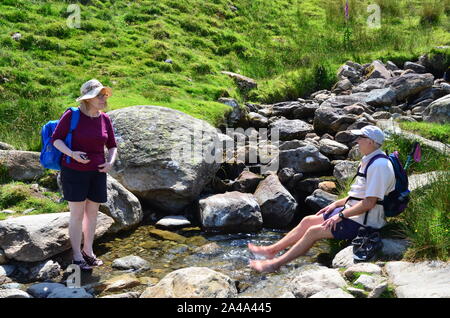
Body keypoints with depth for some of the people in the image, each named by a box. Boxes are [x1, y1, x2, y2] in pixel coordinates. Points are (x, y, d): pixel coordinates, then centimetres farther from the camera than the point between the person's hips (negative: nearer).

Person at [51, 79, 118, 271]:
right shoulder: (72, 115, -12)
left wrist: (110, 163, -12)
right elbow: (56, 139, -10)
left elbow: (112, 146, 8)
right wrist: (72, 154, -26)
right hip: (74, 172, -4)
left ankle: (88, 251, 27)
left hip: (96, 173, 5)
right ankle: (77, 256, 13)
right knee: (77, 215, -1)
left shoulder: (105, 119, 0)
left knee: (92, 213, 11)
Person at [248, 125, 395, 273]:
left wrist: (341, 215, -20)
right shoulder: (368, 161, 11)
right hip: (352, 212, 10)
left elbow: (369, 203, -26)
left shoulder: (379, 165, -23)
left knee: (313, 232, -13)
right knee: (307, 221, 6)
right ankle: (272, 250, 12)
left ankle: (276, 263, -6)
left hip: (362, 221, -10)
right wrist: (336, 204, 11)